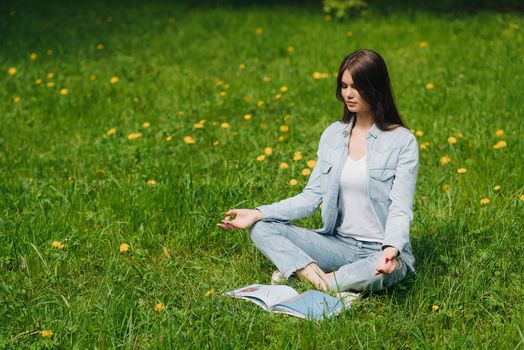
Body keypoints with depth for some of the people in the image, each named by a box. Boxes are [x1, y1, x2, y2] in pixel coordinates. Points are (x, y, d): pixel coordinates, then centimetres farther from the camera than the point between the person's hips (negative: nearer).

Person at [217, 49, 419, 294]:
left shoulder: (402, 142, -8)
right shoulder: (333, 134, 6)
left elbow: (401, 209, -14)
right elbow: (312, 196, 4)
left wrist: (391, 248, -36)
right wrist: (258, 213, -7)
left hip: (380, 250, -4)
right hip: (339, 243, 5)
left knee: (383, 271, -40)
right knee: (262, 229, -11)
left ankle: (297, 273, -23)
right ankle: (320, 279, -30)